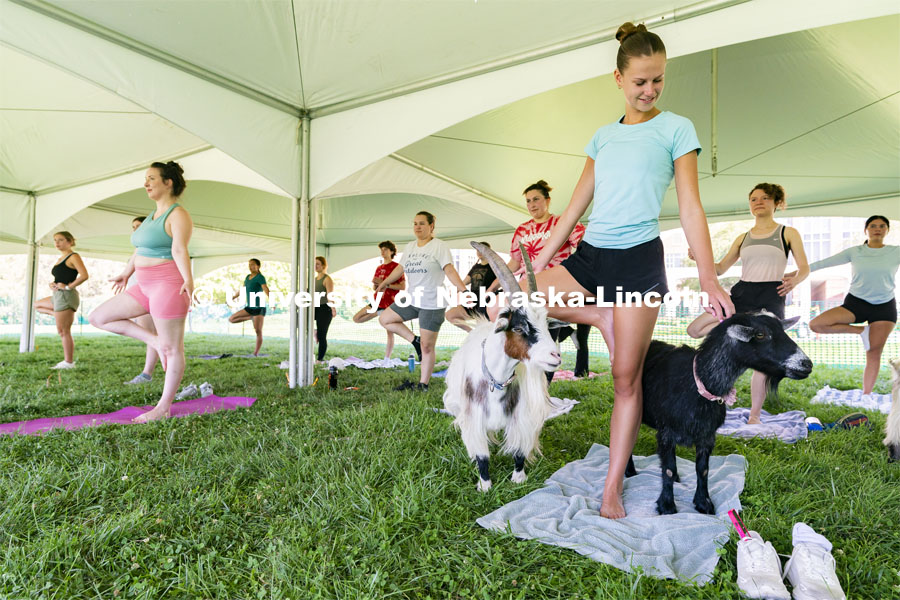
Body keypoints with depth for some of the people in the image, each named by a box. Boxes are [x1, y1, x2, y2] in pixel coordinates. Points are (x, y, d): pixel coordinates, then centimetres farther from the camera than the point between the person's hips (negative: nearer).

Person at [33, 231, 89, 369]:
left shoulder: (73, 257, -8)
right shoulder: (60, 259, 19)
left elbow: (84, 275, -22)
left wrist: (68, 286, -18)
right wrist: (52, 284, 7)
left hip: (66, 296, -10)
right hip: (58, 296, 10)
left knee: (63, 331, -7)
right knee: (37, 305, 31)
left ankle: (69, 363, -2)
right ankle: (62, 316, 14)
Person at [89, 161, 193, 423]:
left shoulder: (178, 215, -10)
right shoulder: (154, 214, 18)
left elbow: (179, 250, -24)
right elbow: (140, 249, 27)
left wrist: (188, 279, -39)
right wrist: (126, 273, 36)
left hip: (169, 286, -10)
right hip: (147, 287, 10)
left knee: (173, 349, -1)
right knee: (98, 318, 8)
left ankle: (164, 407, 8)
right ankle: (156, 341, 6)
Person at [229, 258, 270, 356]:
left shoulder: (260, 277, -10)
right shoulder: (247, 277, 13)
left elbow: (266, 289, -25)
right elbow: (242, 290, 27)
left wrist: (270, 301, -41)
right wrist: (232, 298, 37)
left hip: (259, 307, -7)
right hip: (249, 307, 7)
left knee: (258, 331, -11)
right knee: (231, 319, -1)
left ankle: (256, 352, -5)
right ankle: (251, 317, 11)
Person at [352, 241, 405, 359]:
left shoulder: (396, 267, -7)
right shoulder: (379, 268, 14)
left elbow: (403, 287, -15)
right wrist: (375, 284, -3)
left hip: (390, 304, -7)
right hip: (378, 301, 7)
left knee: (390, 332, -3)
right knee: (356, 318, 4)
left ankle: (386, 360, 2)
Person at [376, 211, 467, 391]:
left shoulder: (439, 246, -8)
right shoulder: (410, 247, 12)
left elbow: (450, 271, -17)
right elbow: (400, 268, 26)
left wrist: (464, 290, -30)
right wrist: (383, 284, 34)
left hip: (432, 304, -7)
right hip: (412, 301, 7)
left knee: (426, 347, -2)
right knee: (384, 319, 5)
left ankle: (423, 385, 10)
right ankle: (415, 340, 10)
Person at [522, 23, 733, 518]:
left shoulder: (676, 129, 5)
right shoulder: (603, 136, 16)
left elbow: (690, 207, -1)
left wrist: (708, 278, -9)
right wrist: (540, 260, 10)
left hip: (639, 258, -4)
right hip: (589, 254, 5)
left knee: (626, 378, -2)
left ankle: (612, 488, 11)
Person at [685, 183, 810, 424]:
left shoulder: (788, 233, 9)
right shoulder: (743, 238, 18)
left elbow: (805, 268, 5)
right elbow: (720, 268, 15)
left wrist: (795, 280, -18)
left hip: (771, 296, -4)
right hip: (741, 292, 4)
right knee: (694, 329, -12)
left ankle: (754, 416, 4)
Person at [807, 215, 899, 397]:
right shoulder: (854, 252, 2)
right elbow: (825, 262, 0)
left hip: (884, 307, 0)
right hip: (855, 303, 1)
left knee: (874, 354, -1)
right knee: (816, 324, -21)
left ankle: (866, 395, 10)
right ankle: (861, 330, -2)